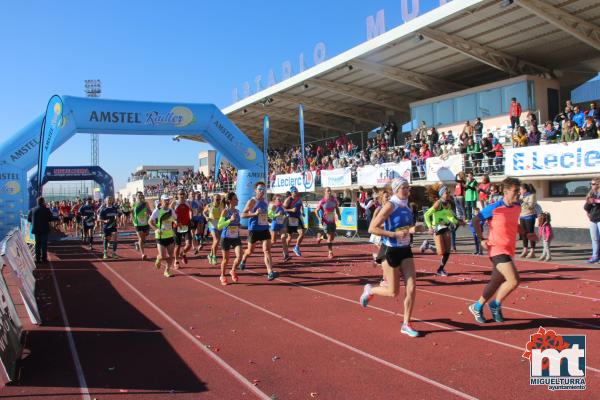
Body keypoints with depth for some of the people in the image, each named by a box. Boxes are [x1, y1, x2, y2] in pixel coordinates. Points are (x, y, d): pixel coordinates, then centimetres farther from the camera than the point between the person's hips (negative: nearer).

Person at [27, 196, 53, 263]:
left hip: (36, 229, 3)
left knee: (37, 243, 11)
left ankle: (38, 258, 11)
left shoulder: (32, 210, -1)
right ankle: (44, 258, 4)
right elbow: (51, 219, -9)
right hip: (44, 229, -3)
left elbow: (29, 219, 4)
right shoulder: (46, 210, -11)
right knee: (44, 243, 5)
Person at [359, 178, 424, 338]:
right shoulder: (390, 206, -15)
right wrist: (394, 234, -24)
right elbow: (372, 229, -19)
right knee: (393, 292, 2)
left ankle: (406, 324, 12)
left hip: (405, 250, 7)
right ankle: (370, 290, 31)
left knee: (412, 287, -2)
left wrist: (411, 229, 2)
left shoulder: (407, 206, 7)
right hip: (390, 251, -6)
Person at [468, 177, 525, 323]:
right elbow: (476, 220, -5)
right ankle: (496, 305, 5)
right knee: (514, 280, -17)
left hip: (509, 250, 8)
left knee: (496, 282, 14)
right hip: (498, 249, -8)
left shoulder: (517, 207, 8)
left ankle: (478, 306, 30)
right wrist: (481, 239, -9)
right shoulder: (494, 208, -13)